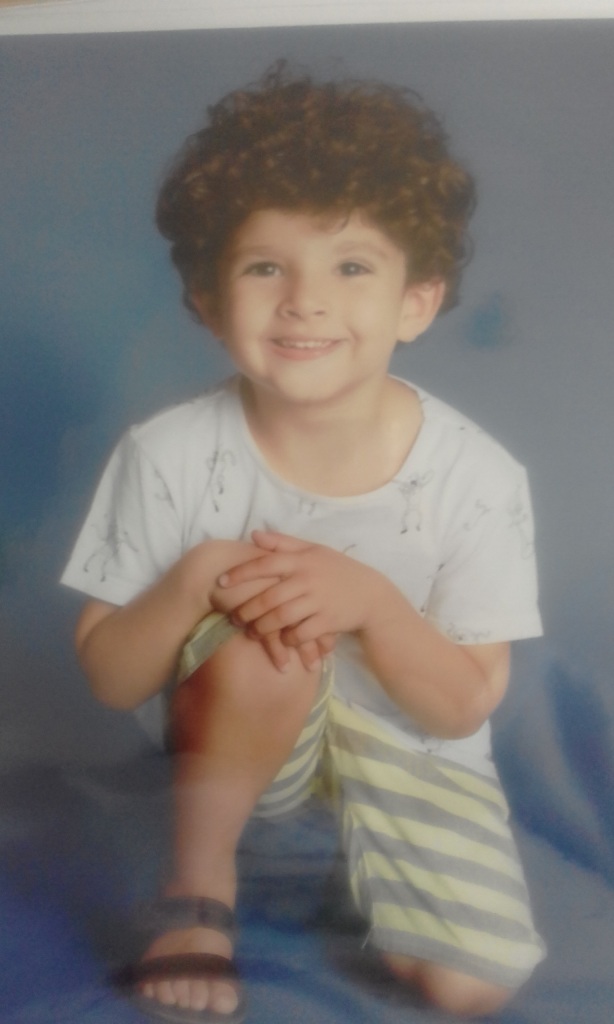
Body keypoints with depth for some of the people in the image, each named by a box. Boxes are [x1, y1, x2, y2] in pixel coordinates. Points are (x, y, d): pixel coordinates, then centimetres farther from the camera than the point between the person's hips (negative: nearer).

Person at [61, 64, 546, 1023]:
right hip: (243, 728, -1)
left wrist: (372, 603, -32)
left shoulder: (477, 478, -20)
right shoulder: (169, 456, -20)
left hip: (410, 742, 2)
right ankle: (198, 891, -8)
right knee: (261, 650, -35)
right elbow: (109, 679, -12)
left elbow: (464, 706, -14)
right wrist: (193, 586, -32)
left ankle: (362, 842, 21)